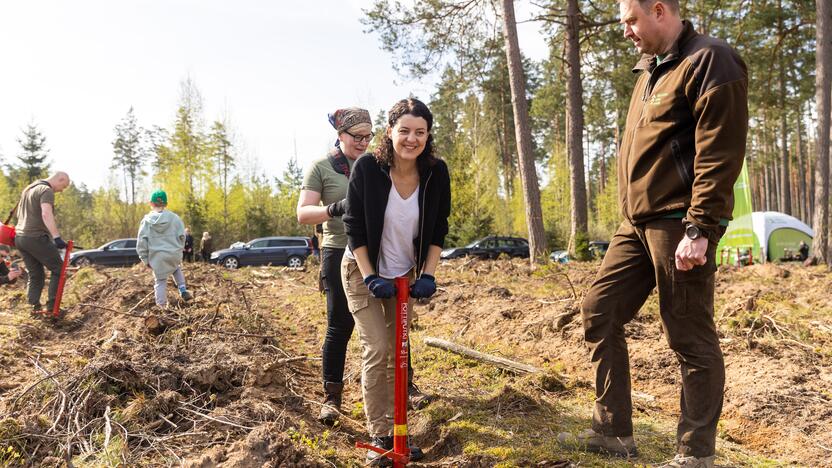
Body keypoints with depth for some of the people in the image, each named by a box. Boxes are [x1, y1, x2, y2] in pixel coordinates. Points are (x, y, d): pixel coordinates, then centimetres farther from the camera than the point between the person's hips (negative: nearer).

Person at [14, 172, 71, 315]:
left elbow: (19, 213, 29)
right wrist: (57, 237, -33)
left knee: (35, 274, 14)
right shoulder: (46, 190, -11)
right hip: (36, 238, -9)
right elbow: (46, 214, -27)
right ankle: (51, 306, -2)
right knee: (58, 269, 2)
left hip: (19, 237, 9)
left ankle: (35, 307, 8)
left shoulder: (28, 189, 19)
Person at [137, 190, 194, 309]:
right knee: (177, 268, 33)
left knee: (160, 281, 9)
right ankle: (183, 291, 21)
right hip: (174, 254, 2)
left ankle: (162, 306, 9)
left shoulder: (146, 220, -3)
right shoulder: (174, 217, -3)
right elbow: (182, 235, 1)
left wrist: (145, 259, 5)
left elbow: (141, 242, -3)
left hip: (157, 257, -1)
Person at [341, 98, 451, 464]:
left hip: (405, 276, 4)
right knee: (376, 350, -10)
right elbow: (354, 225, -16)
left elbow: (438, 229, -3)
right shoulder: (367, 168, -22)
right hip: (364, 271, -3)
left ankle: (397, 429, 23)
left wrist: (428, 275, -11)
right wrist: (370, 277, -19)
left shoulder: (436, 173, -13)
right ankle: (379, 435, 4)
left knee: (398, 353, 10)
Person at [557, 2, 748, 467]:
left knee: (690, 337, 0)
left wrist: (699, 230, -22)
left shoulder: (709, 60, -10)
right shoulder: (652, 69, 19)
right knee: (599, 310, 8)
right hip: (638, 223, 10)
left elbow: (719, 155, -18)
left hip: (679, 224, -9)